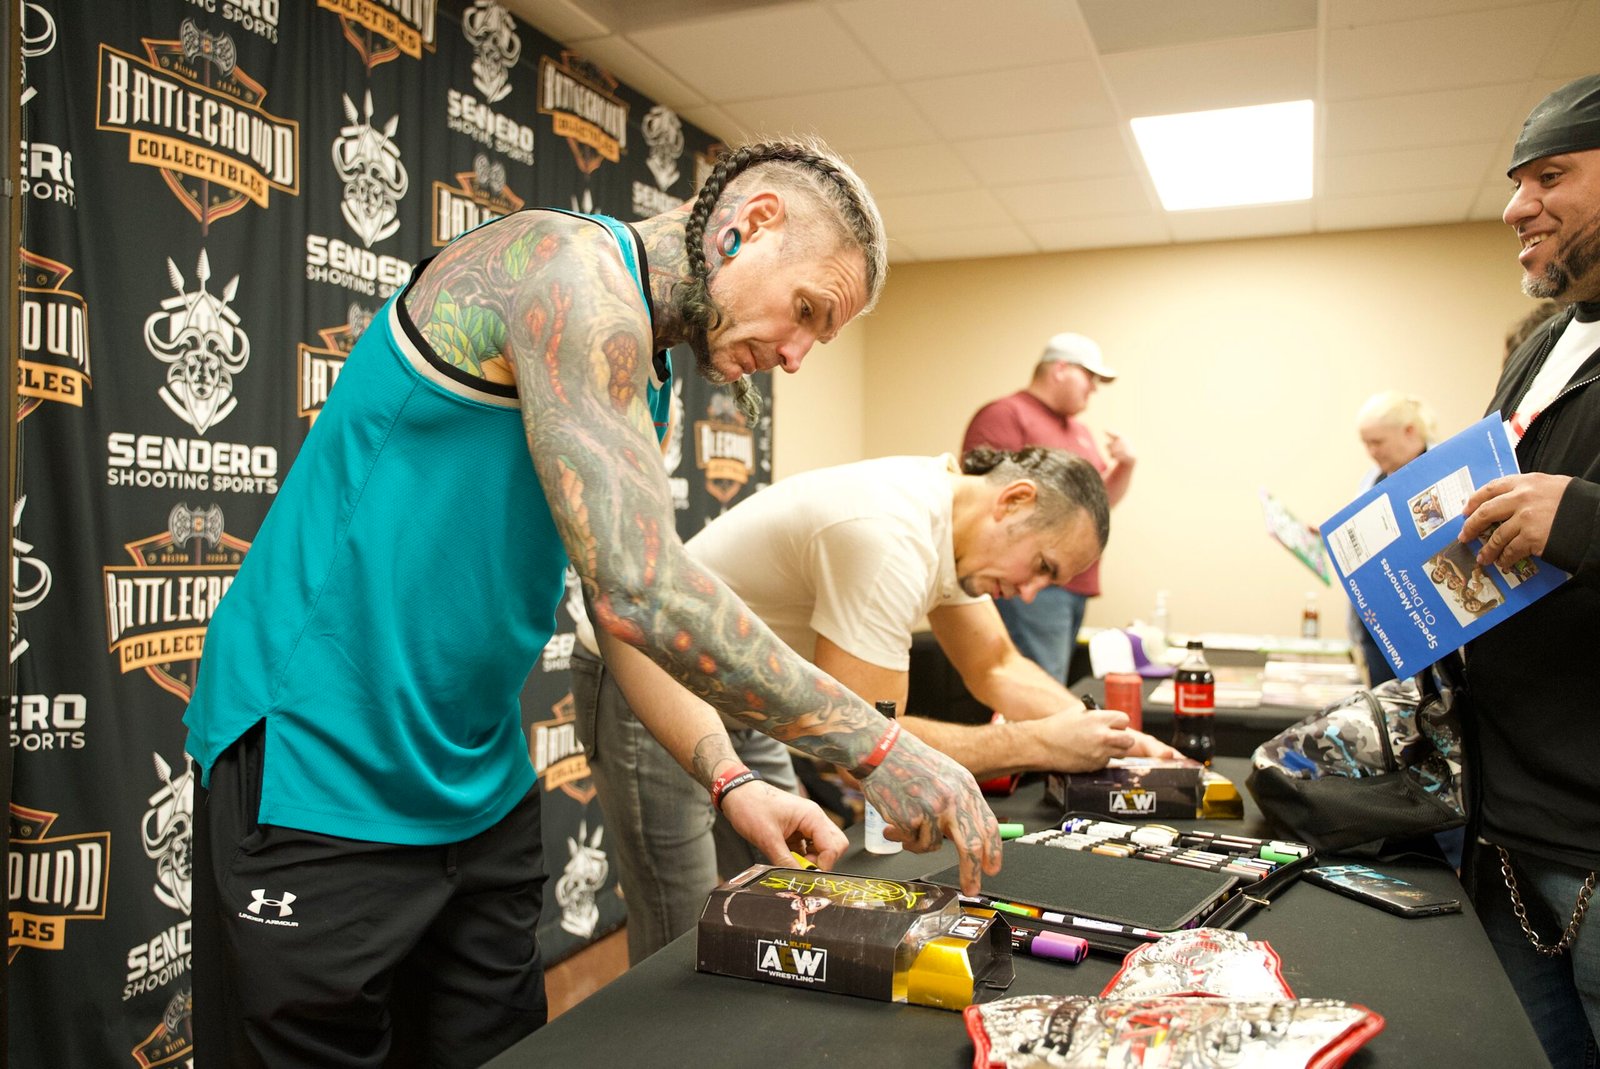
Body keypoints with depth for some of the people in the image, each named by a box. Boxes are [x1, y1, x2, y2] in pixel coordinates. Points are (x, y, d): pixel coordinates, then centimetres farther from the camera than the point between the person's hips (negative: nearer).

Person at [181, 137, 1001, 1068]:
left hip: (480, 788, 9)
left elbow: (644, 613, 11)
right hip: (321, 773, -9)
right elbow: (639, 594, -30)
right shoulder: (574, 268, -19)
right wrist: (878, 747, -22)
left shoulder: (639, 383, 11)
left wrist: (731, 783, -1)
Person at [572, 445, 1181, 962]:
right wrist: (1038, 744, -27)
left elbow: (994, 668, 8)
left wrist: (1113, 738, -6)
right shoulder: (892, 538, -33)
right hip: (646, 682, -9)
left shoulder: (956, 522, -2)